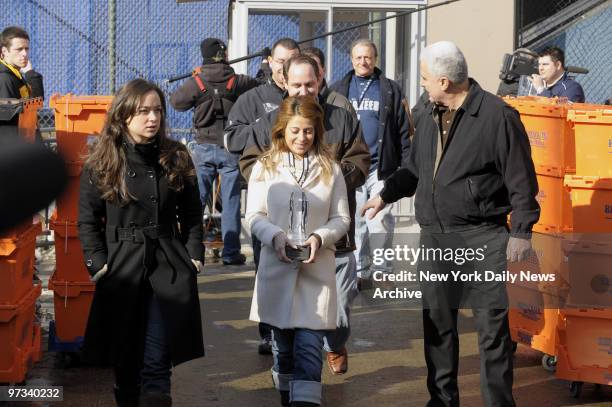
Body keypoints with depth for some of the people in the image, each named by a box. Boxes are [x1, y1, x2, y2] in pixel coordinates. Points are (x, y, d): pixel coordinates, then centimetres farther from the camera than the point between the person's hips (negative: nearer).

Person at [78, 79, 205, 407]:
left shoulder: (177, 158, 5)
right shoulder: (101, 164, -1)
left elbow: (192, 215, 10)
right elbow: (87, 222, 1)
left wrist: (194, 257, 1)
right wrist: (99, 265, -7)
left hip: (170, 267, 1)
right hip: (122, 268, 0)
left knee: (157, 362, -7)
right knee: (125, 359, 7)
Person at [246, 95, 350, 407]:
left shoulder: (330, 170, 3)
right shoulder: (265, 167, 2)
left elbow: (341, 218, 6)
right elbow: (254, 216, 2)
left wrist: (320, 237, -13)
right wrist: (276, 237, -16)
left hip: (317, 268, -1)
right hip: (276, 267, 1)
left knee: (309, 346, -9)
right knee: (282, 343, 13)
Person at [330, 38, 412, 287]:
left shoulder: (390, 90, 7)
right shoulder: (339, 90, 12)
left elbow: (403, 131, 5)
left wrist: (406, 167, 0)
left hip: (381, 168, -2)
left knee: (380, 220, -6)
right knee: (355, 221, 5)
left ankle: (382, 271, 4)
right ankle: (361, 271, 13)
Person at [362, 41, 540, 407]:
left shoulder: (497, 115, -10)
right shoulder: (428, 116, 11)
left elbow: (521, 178, -9)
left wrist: (522, 231, -11)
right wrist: (386, 194, 21)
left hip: (482, 237, -6)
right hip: (435, 236, 7)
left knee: (492, 325, -3)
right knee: (437, 322, 11)